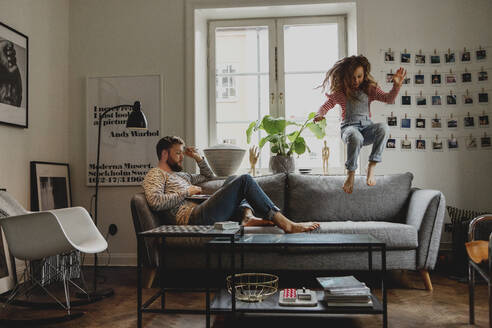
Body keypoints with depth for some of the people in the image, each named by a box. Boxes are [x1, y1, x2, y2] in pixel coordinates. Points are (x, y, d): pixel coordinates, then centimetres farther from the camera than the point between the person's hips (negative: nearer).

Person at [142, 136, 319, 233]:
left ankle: (247, 216, -11)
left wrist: (198, 157, 28)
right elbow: (155, 201, -14)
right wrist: (187, 192, -6)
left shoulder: (181, 174, 33)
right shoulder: (155, 174, 7)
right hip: (195, 217, -10)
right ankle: (286, 224, -21)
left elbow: (209, 176, 44)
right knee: (244, 180, -13)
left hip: (204, 215, 10)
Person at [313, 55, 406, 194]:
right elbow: (325, 106, 8)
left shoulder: (369, 89, 13)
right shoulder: (340, 92, 8)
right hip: (349, 127, -3)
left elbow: (388, 99, 2)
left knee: (384, 127, -33)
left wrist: (396, 85, -17)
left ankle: (371, 167, -25)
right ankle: (351, 173, -22)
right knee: (355, 137, -41)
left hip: (367, 127, 3)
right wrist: (319, 115, -15)